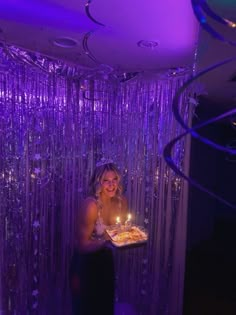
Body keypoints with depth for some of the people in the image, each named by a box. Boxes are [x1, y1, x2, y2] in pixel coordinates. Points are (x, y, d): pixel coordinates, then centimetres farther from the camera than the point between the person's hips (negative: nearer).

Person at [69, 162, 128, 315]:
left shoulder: (121, 201, -11)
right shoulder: (91, 205, -28)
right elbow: (82, 246, -23)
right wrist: (107, 241, -37)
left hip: (106, 260, 6)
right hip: (85, 264, -5)